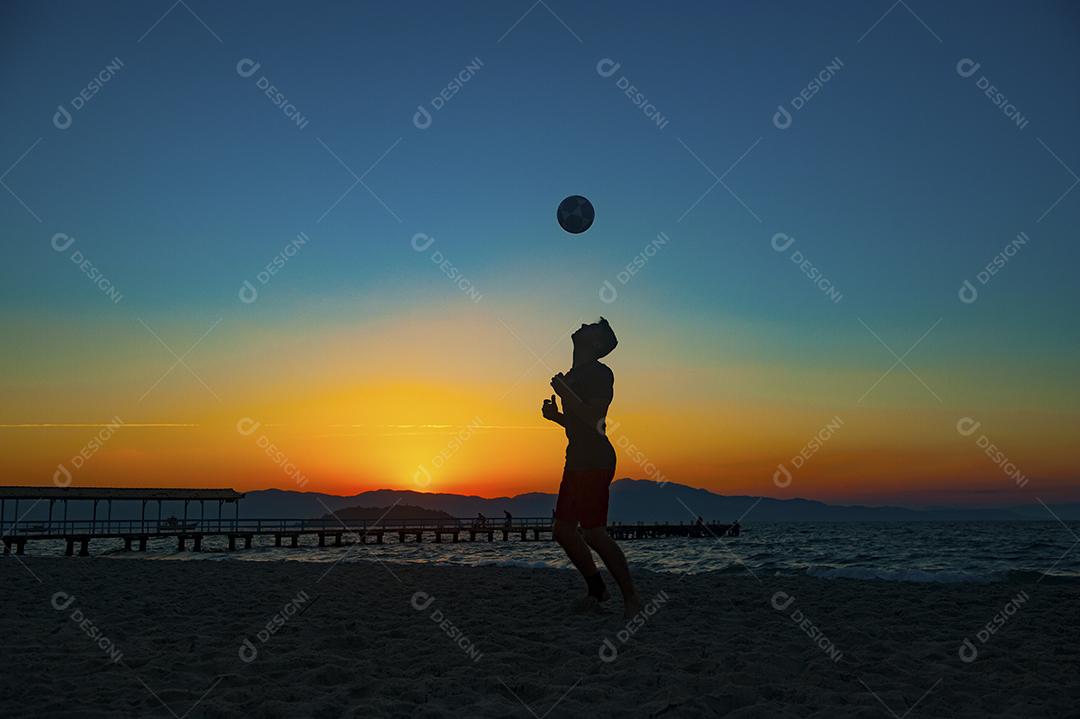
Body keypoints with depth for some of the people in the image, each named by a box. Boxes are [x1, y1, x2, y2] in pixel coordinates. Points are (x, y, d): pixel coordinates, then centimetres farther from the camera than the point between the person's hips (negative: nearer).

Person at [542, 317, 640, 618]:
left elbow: (592, 419, -22)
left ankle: (631, 598, 2)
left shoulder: (599, 373, -11)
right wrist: (555, 415, 10)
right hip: (577, 460, 10)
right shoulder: (573, 375, 18)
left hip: (595, 461, -10)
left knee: (594, 533, -10)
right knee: (563, 530, 10)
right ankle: (596, 588, 23)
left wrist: (565, 393, -21)